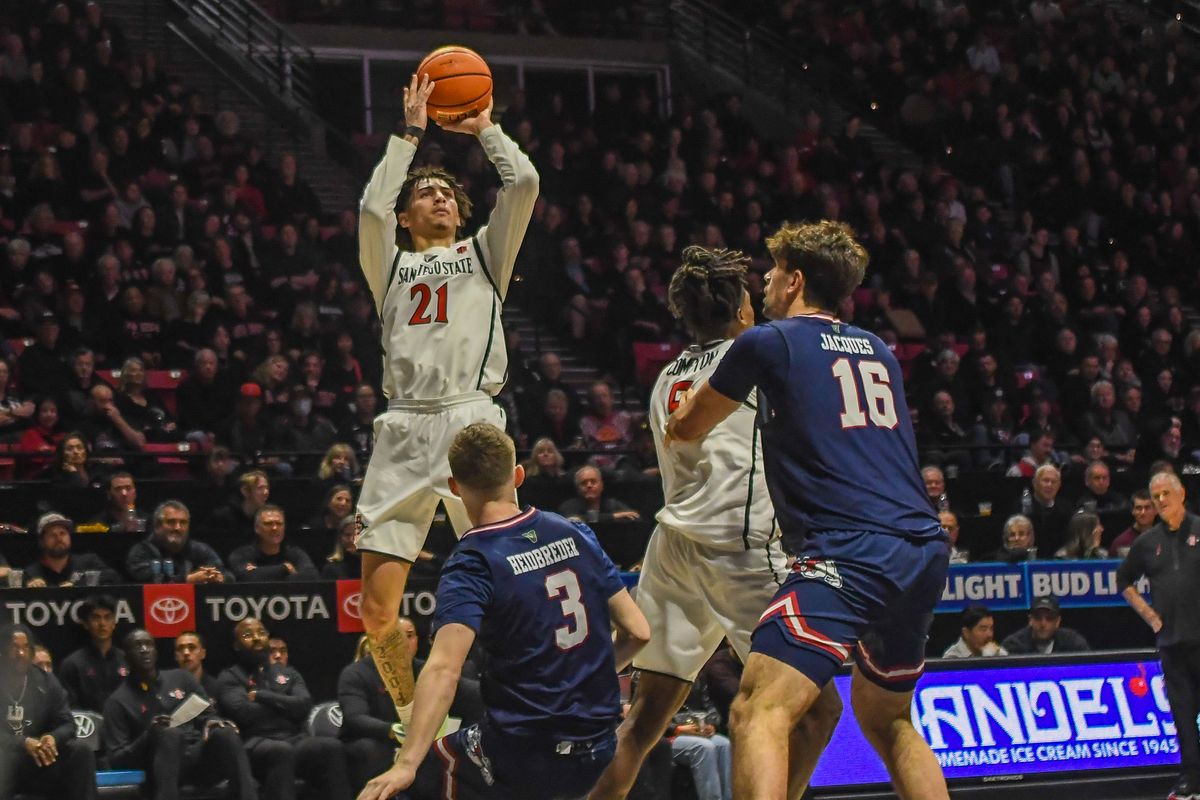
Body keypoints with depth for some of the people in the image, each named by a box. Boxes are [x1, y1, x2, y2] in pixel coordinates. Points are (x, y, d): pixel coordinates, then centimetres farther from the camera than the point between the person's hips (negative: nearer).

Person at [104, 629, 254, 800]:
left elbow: (208, 714, 21)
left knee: (224, 732, -30)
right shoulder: (119, 701, 8)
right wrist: (149, 736, -17)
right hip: (164, 765, -3)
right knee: (170, 734, -36)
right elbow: (117, 758, 1)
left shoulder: (180, 677, 19)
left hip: (199, 755, 3)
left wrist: (211, 722, -5)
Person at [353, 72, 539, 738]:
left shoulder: (484, 253, 22)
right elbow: (372, 207, 4)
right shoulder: (391, 265, 23)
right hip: (404, 429, 1)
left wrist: (484, 128, 20)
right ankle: (412, 720, 15)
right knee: (378, 612, -5)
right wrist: (410, 133, 10)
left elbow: (523, 183, 8)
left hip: (470, 420, -1)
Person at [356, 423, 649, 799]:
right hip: (596, 758, 6)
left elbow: (444, 669, -25)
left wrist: (407, 764, -31)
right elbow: (637, 631, 5)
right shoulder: (575, 535, 3)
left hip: (522, 760, -6)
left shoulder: (472, 565, -12)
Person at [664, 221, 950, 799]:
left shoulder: (768, 342, 4)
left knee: (759, 712, -17)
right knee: (885, 718, 26)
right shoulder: (877, 350, 22)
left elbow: (686, 429, 20)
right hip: (926, 552, 8)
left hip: (851, 552, -8)